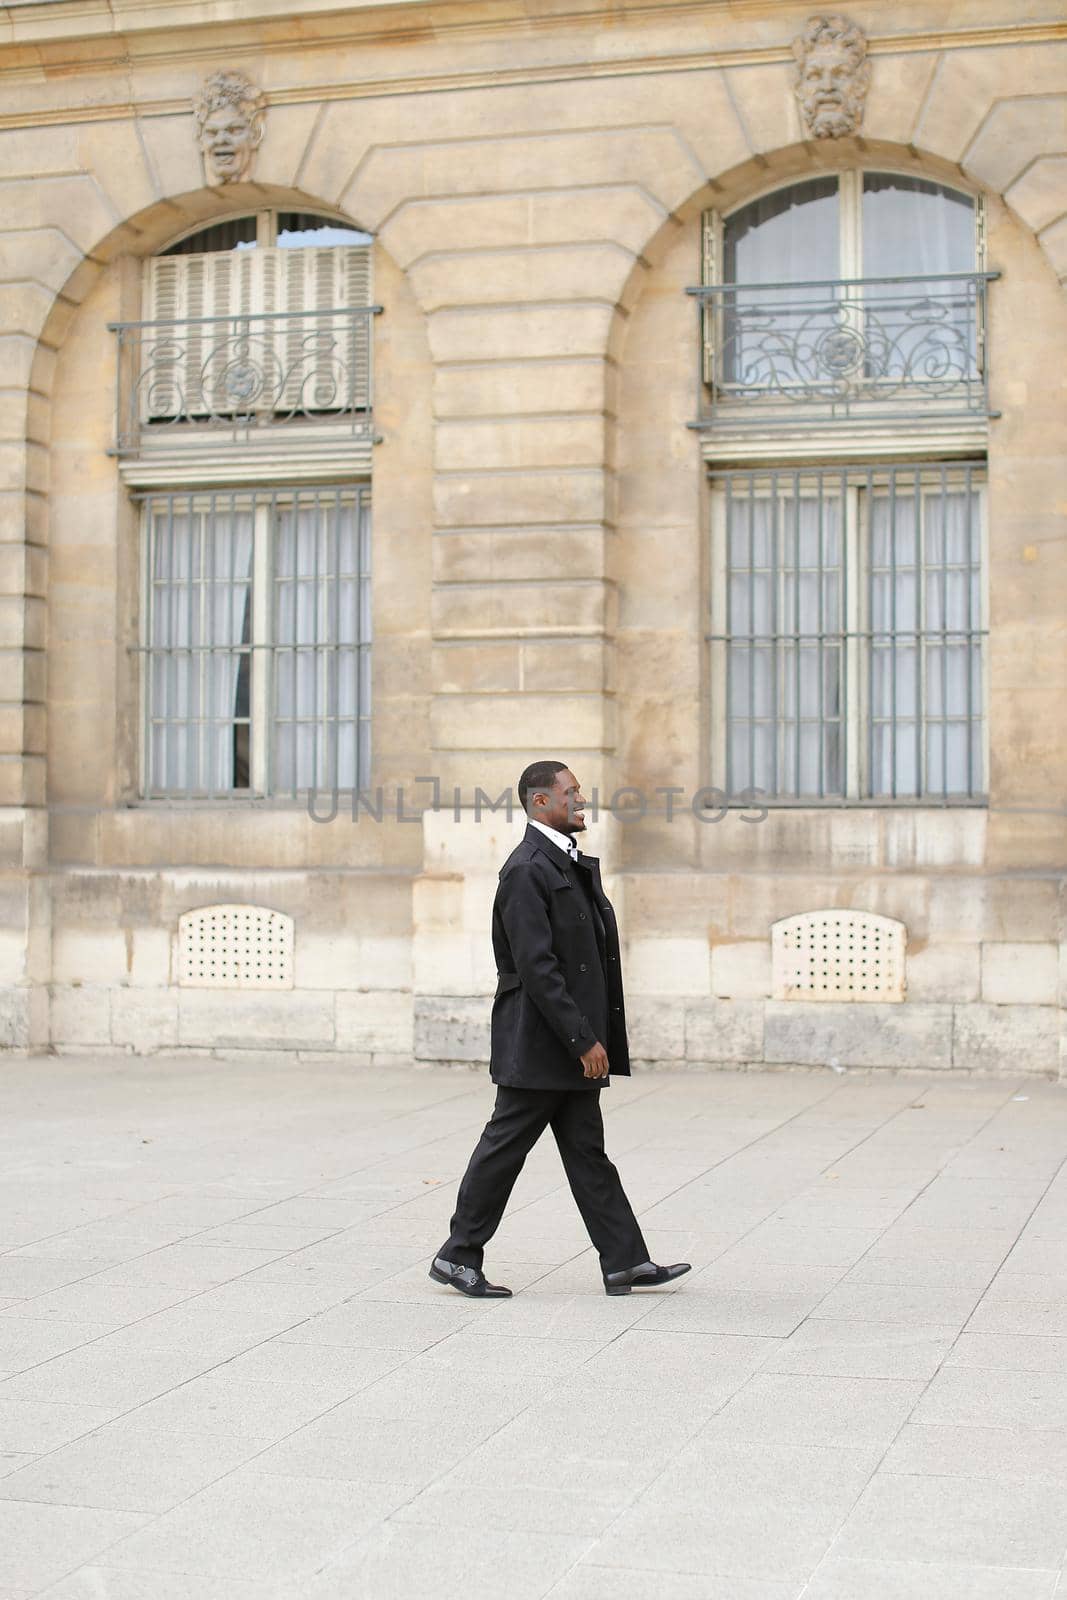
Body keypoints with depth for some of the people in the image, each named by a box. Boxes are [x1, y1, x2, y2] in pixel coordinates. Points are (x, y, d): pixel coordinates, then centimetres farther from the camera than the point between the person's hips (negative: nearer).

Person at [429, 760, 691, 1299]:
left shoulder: (571, 865, 15)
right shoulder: (527, 870, -16)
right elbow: (536, 968, -22)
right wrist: (584, 1040, -21)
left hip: (573, 1041, 10)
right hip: (537, 1042, -10)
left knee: (588, 1152, 9)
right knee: (504, 1148, 0)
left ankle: (625, 1262, 11)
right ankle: (458, 1257, 11)